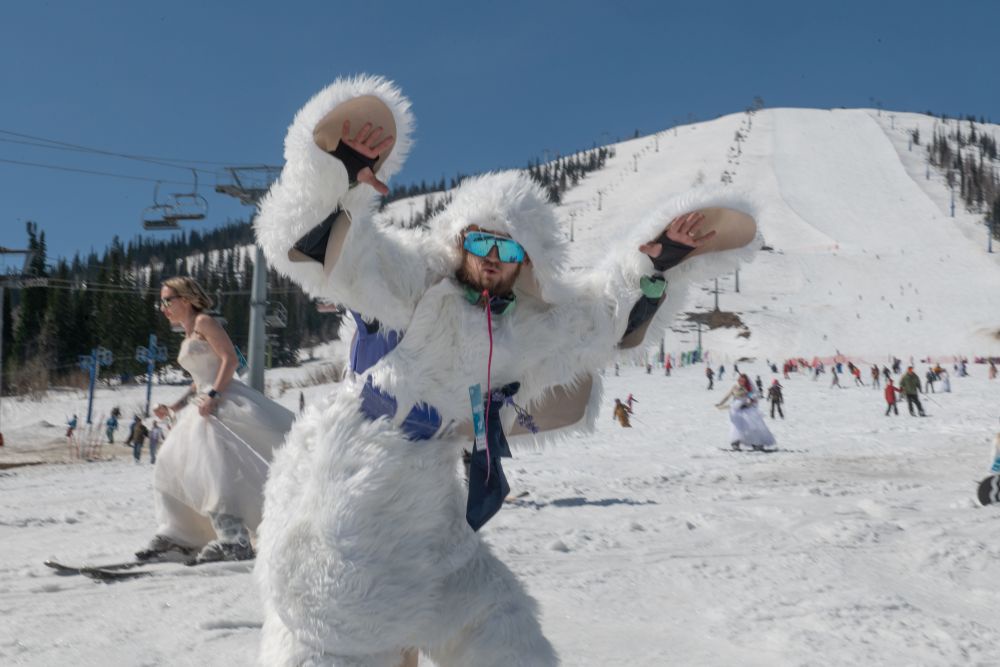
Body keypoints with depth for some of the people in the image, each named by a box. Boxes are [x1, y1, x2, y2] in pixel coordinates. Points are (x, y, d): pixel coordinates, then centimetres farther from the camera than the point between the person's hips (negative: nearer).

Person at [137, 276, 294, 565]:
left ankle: (234, 540, -25)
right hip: (203, 406, 10)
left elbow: (230, 359, -14)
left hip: (223, 400, -10)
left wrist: (213, 396, -22)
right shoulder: (187, 339, 22)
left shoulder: (204, 322, -4)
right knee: (173, 464, 11)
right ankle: (176, 535, 17)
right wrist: (174, 407, 15)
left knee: (211, 467, -22)